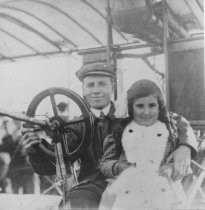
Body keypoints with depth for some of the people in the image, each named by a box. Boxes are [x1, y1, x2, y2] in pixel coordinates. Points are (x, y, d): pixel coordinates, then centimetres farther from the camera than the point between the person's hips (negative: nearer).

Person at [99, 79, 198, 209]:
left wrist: (172, 168, -9)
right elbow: (104, 164, 10)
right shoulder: (120, 129, 9)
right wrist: (119, 166, -10)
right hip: (128, 193, 0)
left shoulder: (173, 124, 9)